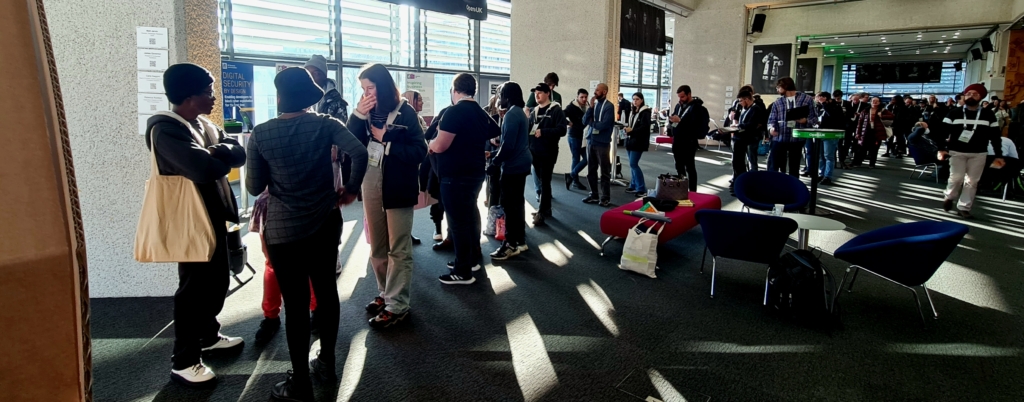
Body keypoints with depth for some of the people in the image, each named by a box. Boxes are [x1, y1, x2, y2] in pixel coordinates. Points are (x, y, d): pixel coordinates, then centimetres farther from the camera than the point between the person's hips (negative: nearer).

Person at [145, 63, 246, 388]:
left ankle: (208, 335, 40)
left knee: (217, 280, 20)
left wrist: (220, 151, -16)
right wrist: (223, 154, -13)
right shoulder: (164, 128, -20)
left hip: (214, 216, 9)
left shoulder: (202, 123, 10)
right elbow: (205, 168, -34)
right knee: (194, 288, 1)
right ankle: (183, 361, 15)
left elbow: (239, 153, 4)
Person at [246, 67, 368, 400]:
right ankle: (326, 362, 30)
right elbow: (359, 153, -20)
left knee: (295, 303, 3)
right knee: (326, 291, 17)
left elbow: (254, 187, -3)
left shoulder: (261, 133, -7)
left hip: (283, 229, -2)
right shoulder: (326, 125, -5)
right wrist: (351, 189, -5)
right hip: (325, 223, 2)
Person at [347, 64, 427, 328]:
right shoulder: (366, 113, 6)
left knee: (399, 249, 1)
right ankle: (385, 293, 30)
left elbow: (419, 152, -14)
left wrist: (386, 140, -16)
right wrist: (358, 116, -13)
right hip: (371, 187, 6)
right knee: (376, 248, 15)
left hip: (398, 188, -6)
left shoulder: (405, 113, -8)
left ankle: (397, 305, 7)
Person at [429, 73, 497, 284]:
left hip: (456, 175, -9)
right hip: (475, 172, 9)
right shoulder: (481, 113, 9)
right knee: (469, 215, 20)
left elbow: (439, 146, -21)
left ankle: (463, 272, 2)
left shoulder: (455, 111, -17)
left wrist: (430, 143, 1)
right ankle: (472, 259, 32)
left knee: (458, 221, -3)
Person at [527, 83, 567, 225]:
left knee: (545, 182, -4)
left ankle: (541, 213, -2)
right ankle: (546, 209, 22)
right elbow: (529, 128, 16)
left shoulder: (556, 110, -5)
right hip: (535, 152, 6)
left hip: (548, 153, -6)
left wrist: (543, 132, -20)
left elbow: (561, 130, -15)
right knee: (541, 181, 12)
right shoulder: (534, 111, 15)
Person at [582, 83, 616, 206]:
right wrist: (591, 107, -8)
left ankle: (605, 198, 9)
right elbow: (585, 121, 3)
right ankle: (594, 195, 23)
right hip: (591, 141, 6)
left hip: (602, 143, -6)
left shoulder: (609, 106, -8)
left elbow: (604, 125, -17)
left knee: (604, 172, 2)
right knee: (591, 170, 12)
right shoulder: (594, 104, 9)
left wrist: (591, 122, -2)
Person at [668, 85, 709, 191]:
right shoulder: (679, 105, 13)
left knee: (690, 168, -2)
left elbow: (696, 126, -22)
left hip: (688, 143, -8)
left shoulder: (696, 107, -11)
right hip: (677, 141, 8)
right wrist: (671, 120, -5)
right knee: (679, 167, 14)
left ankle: (692, 192, 4)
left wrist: (680, 120, -25)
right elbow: (673, 120, 18)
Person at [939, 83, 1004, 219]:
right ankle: (949, 197, 22)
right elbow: (944, 131, -2)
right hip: (957, 152, -2)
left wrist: (998, 155, 4)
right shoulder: (954, 113, 0)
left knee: (972, 181, 3)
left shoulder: (988, 115, 5)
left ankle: (963, 208, 10)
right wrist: (941, 149, -12)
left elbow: (995, 136, 7)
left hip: (978, 154, 2)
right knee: (956, 178, -6)